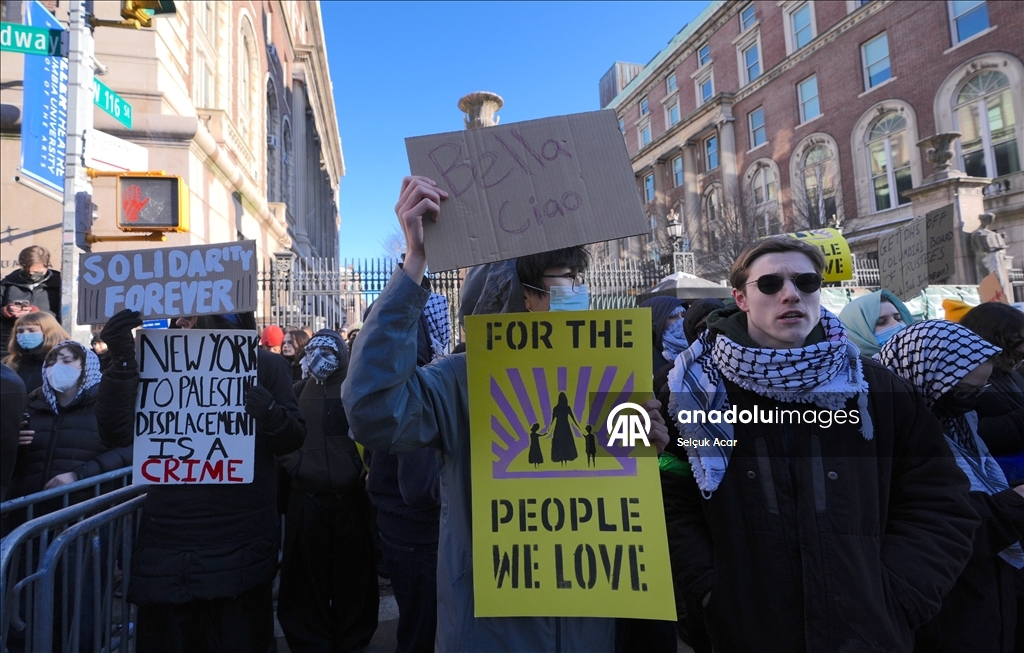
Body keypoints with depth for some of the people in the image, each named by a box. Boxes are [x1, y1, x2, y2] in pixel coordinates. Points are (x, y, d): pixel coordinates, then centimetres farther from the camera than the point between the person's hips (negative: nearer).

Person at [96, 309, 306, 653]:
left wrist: (272, 415, -24)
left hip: (242, 542, -1)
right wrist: (122, 363, -18)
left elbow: (294, 438, -1)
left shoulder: (268, 365, 1)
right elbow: (117, 433, -4)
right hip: (168, 538, 1)